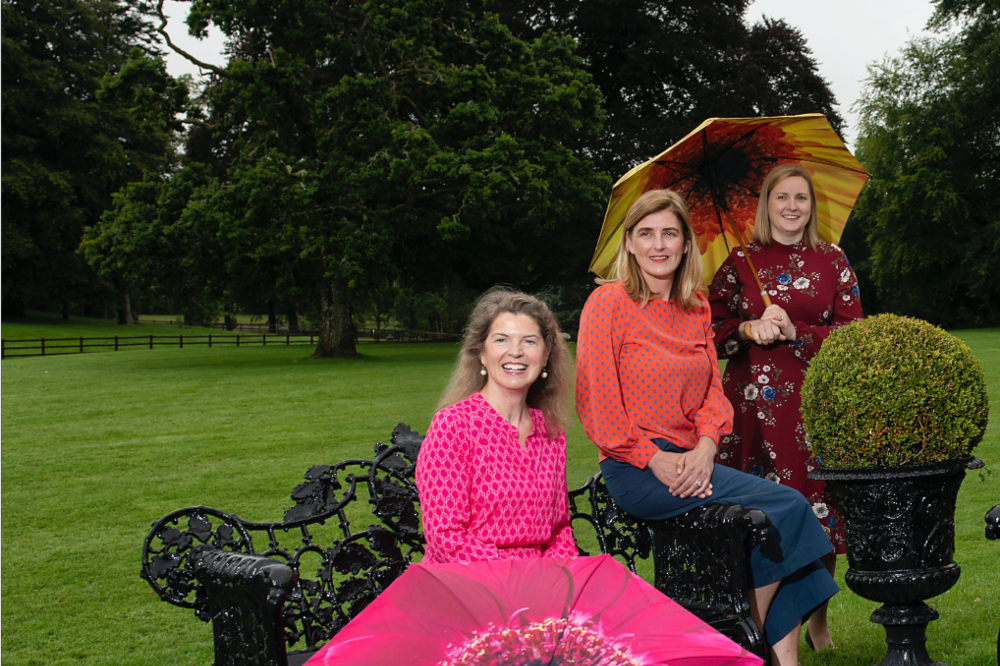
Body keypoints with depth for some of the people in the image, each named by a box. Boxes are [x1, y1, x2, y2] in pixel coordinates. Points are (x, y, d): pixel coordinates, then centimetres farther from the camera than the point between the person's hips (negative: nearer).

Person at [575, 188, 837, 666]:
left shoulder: (696, 307, 14)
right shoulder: (608, 302, -5)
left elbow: (713, 391, 12)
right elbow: (597, 405, -9)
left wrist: (706, 447, -7)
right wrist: (655, 460, -14)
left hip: (692, 460, 6)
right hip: (634, 471, -6)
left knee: (786, 513, -16)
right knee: (784, 504, -17)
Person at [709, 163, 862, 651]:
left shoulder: (832, 261, 9)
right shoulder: (739, 262, 7)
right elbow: (711, 332, 8)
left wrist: (795, 332, -9)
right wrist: (749, 330, -11)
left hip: (816, 398, 1)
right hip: (753, 399, 0)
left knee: (819, 507, 0)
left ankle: (818, 620, 18)